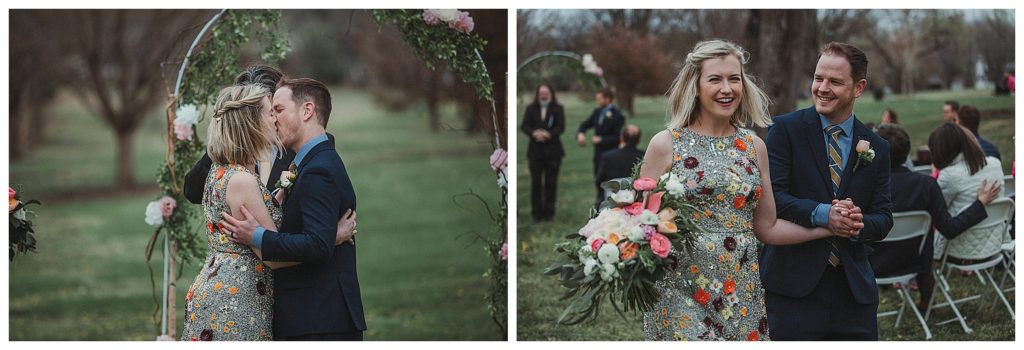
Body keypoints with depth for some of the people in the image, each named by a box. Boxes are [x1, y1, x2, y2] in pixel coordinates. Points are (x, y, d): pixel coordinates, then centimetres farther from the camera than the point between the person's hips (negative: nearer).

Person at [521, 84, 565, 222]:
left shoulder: (558, 109, 5)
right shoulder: (531, 109, 10)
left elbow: (561, 127, -6)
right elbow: (524, 126, 1)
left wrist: (549, 134, -23)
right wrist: (534, 133, -20)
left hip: (553, 150, -1)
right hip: (535, 150, 1)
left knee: (551, 182, 1)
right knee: (536, 182, -1)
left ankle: (549, 211, 8)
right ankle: (536, 212, 4)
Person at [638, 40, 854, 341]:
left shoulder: (754, 147, 8)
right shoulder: (666, 144, -3)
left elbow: (766, 227, 12)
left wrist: (829, 225, 4)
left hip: (742, 296, 3)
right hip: (682, 294, -3)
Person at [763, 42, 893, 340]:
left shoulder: (876, 148, 11)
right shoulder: (786, 129, -1)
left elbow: (883, 218, 8)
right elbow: (769, 195, -10)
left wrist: (859, 225, -15)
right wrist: (820, 214, -24)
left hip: (854, 290, 4)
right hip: (794, 283, -4)